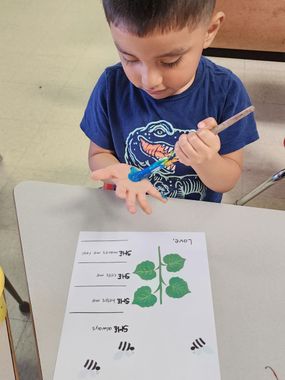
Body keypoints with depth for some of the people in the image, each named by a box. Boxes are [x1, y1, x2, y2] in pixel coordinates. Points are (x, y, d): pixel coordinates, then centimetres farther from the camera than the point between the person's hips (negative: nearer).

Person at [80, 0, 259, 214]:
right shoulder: (112, 85, -13)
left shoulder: (226, 91, -15)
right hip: (130, 212, 1)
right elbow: (98, 155, -3)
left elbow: (229, 181, -9)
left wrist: (206, 161, -29)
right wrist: (121, 173, -24)